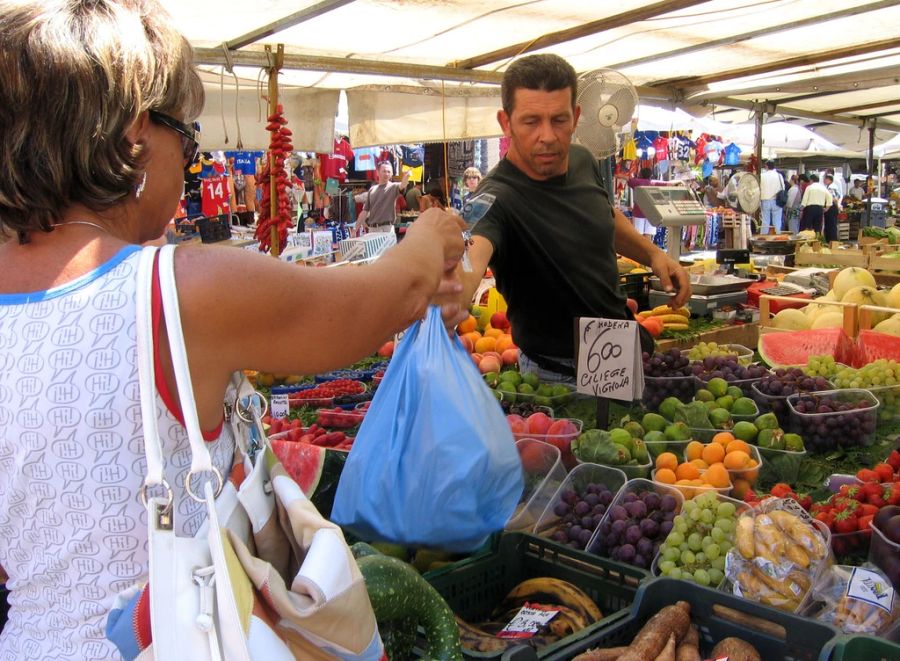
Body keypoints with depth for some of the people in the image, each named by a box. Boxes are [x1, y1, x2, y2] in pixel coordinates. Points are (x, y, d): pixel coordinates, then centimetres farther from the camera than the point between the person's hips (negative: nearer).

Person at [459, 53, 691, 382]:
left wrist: (653, 253, 2)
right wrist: (457, 286, -74)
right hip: (556, 374, -7)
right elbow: (474, 251, -51)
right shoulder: (499, 198, -29)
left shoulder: (583, 161, -5)